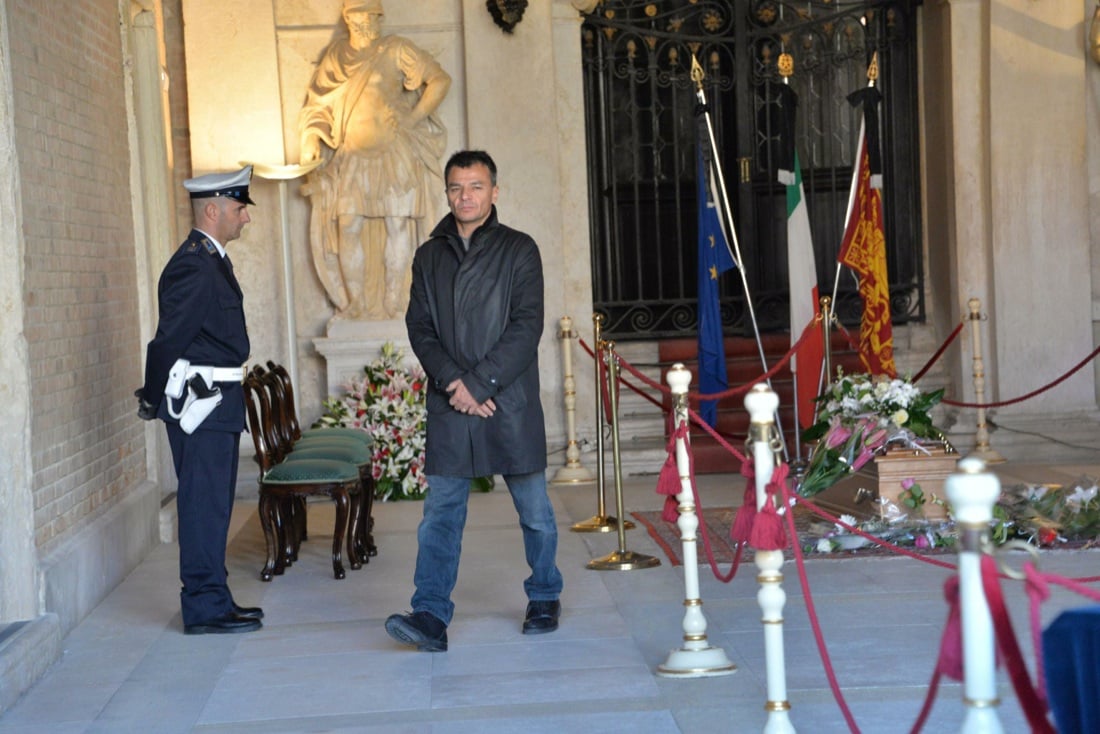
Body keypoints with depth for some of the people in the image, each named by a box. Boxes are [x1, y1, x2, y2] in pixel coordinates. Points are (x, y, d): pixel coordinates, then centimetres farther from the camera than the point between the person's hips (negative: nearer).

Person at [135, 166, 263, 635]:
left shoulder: (212, 261, 16)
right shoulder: (193, 266, -17)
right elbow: (168, 340, -17)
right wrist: (154, 400, -8)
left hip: (218, 402, 10)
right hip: (201, 402, -10)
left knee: (212, 504, 15)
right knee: (204, 504, -4)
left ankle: (212, 598, 24)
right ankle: (205, 608, 2)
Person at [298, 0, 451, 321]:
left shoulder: (396, 50, -1)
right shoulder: (336, 54, 8)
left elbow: (440, 79, -5)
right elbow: (318, 104, 12)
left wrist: (414, 118, -10)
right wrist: (313, 142, -2)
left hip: (394, 155, -2)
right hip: (350, 159, 2)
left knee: (397, 225, -4)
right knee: (348, 229, -4)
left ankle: (393, 304, 1)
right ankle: (355, 305, 4)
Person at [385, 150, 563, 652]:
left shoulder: (518, 250, 1)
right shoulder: (429, 256, 12)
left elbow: (526, 327, -7)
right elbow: (419, 327, 6)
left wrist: (480, 383, -14)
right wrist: (453, 382, -10)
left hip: (510, 403, -2)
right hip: (449, 406, 3)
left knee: (534, 510, 7)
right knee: (440, 512, -3)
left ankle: (544, 599, 25)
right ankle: (431, 615, -5)